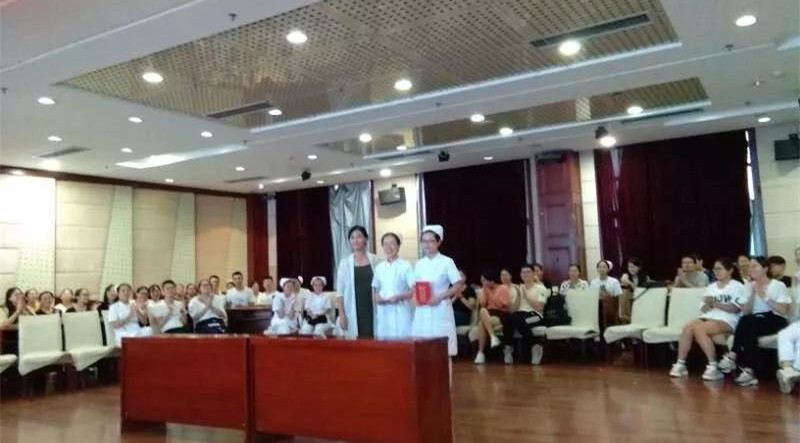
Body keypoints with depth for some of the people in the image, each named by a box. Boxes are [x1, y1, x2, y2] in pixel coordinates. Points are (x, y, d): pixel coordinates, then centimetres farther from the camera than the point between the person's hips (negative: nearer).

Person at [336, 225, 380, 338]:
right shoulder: (345, 263, 4)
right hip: (354, 312, 0)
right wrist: (341, 314, -3)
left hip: (372, 310, 0)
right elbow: (340, 291, 3)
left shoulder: (375, 260, 4)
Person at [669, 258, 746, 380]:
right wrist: (707, 306, -7)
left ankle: (713, 367, -27)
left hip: (726, 321, -6)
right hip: (707, 317, 6)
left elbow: (736, 309, -8)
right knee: (687, 328, -25)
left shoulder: (738, 286, 5)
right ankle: (680, 365, -22)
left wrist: (715, 304, -15)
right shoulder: (711, 287, 23)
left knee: (698, 329, -33)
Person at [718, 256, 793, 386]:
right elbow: (745, 312, 3)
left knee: (747, 321, -34)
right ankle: (748, 371, -39)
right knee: (748, 331, -35)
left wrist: (765, 297, -13)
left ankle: (733, 356, -28)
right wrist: (753, 294, -8)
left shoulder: (778, 285, 3)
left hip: (775, 321, -3)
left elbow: (784, 310, -7)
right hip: (754, 323, 3)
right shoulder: (749, 286, 13)